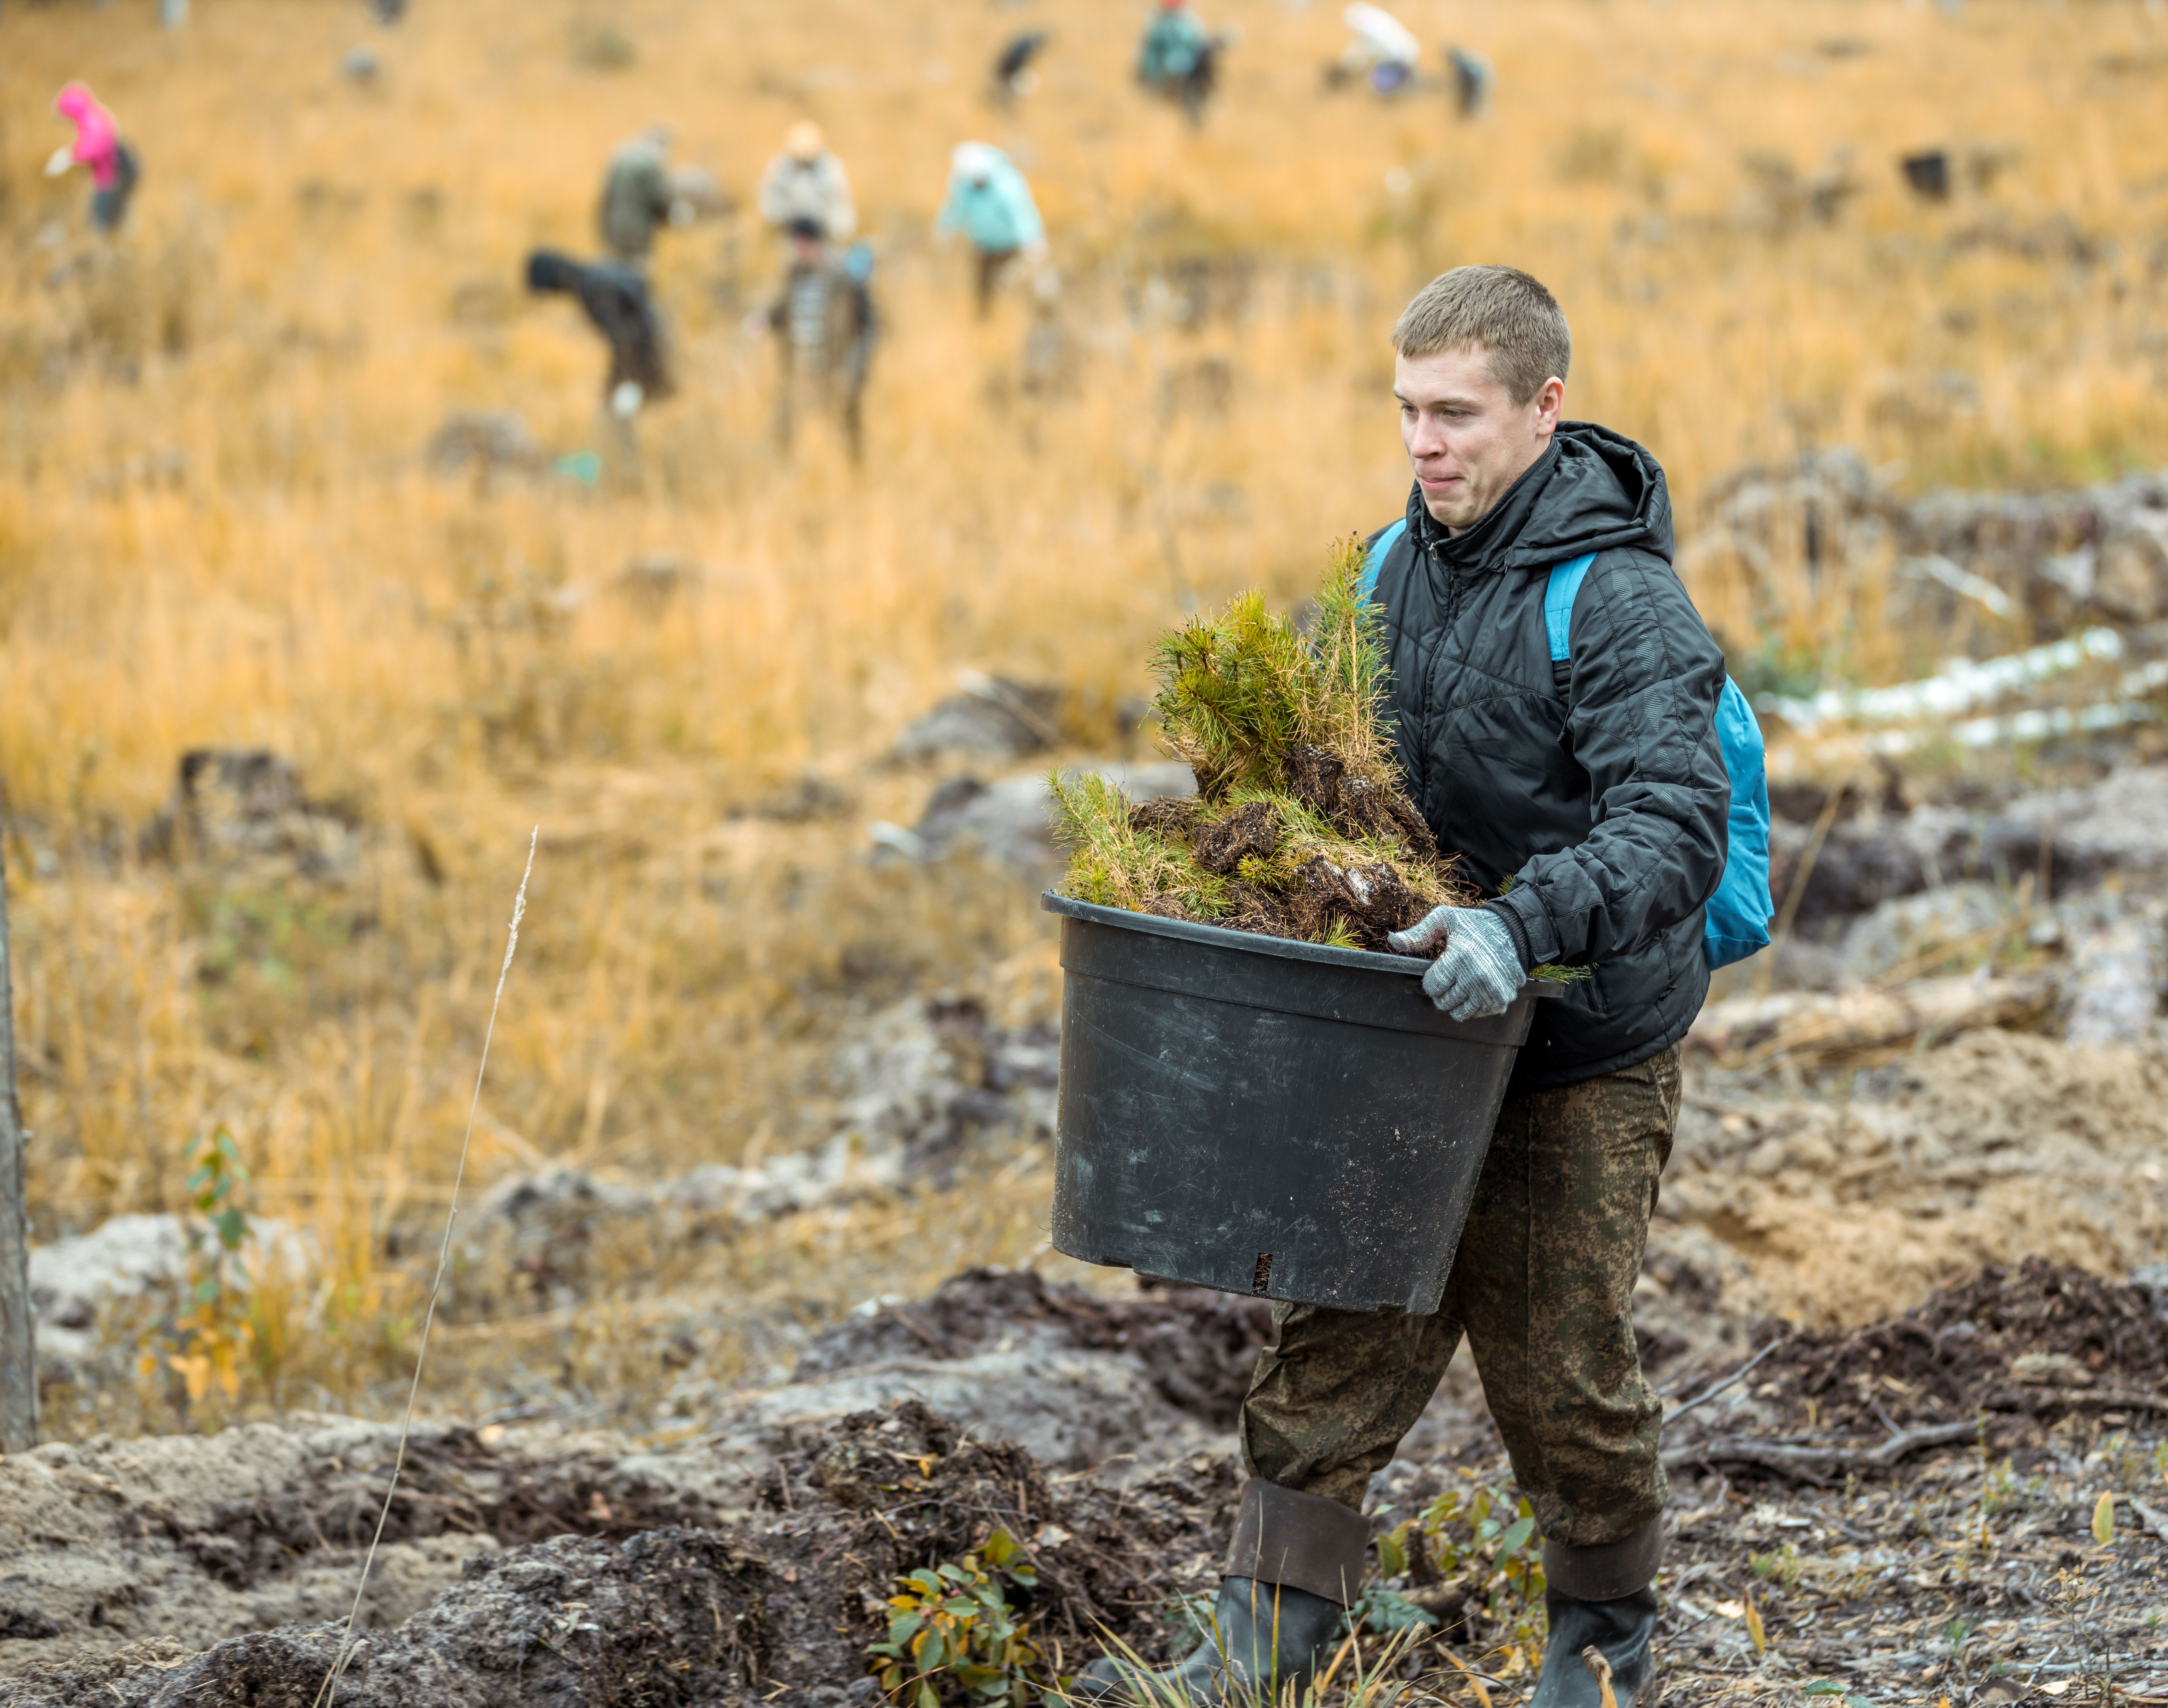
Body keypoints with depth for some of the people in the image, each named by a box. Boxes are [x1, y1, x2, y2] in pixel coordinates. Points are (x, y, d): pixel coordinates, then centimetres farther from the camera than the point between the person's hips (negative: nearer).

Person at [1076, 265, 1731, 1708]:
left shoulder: (1620, 602, -19)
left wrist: (1523, 924, -45)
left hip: (1578, 1061, -6)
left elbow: (1676, 832, -30)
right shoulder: (1399, 562, 5)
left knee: (1562, 1374, 5)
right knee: (1334, 1352, 3)